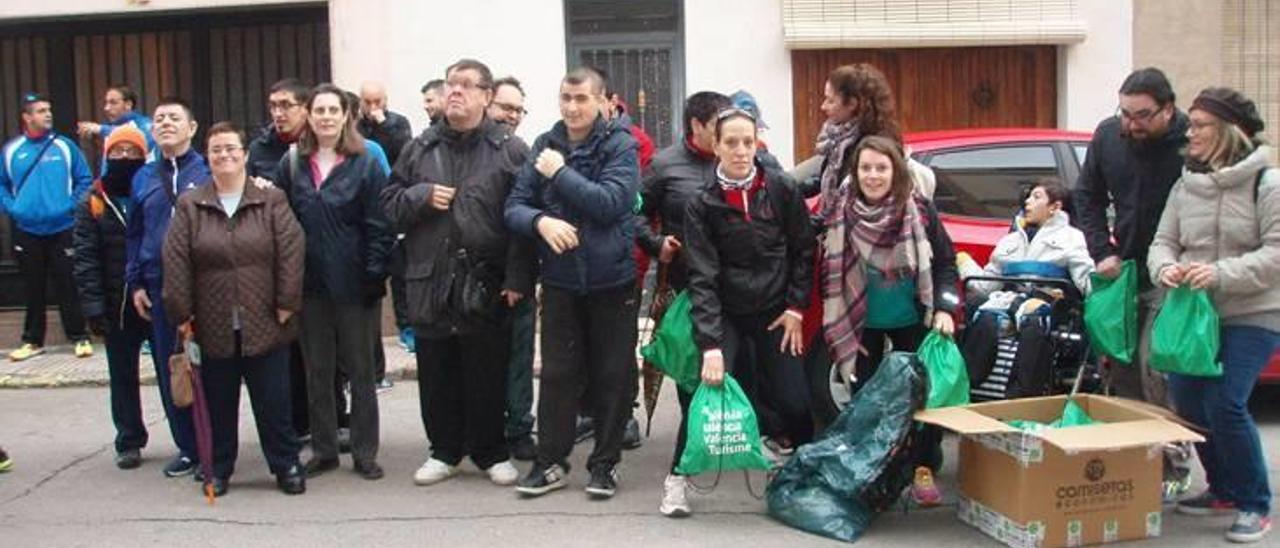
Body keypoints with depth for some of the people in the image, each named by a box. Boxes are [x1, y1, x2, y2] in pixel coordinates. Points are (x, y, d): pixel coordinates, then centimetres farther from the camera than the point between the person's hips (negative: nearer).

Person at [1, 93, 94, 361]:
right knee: (33, 288, 10)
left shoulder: (65, 146, -1)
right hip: (26, 231, 2)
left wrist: (72, 206, -7)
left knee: (67, 286, 0)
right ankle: (32, 340, 21)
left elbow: (85, 180, 3)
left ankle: (79, 337, 9)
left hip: (62, 228, -2)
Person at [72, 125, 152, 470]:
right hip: (117, 305, 1)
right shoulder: (93, 204, 3)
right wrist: (93, 306, -10)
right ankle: (129, 443, 22)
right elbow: (85, 259, -2)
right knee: (123, 375, 11)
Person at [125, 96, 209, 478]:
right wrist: (135, 283, 10)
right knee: (169, 368, 7)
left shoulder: (209, 172, -1)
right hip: (159, 286, 4)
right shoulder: (143, 178, 13)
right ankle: (187, 447, 19)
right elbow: (134, 234, 16)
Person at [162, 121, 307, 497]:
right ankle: (219, 469, 24)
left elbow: (291, 252, -4)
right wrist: (182, 314, -6)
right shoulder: (190, 206, 4)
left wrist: (286, 304, -9)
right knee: (218, 403, 11)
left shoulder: (272, 200, 1)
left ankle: (286, 465, 17)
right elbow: (175, 262, 0)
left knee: (273, 402, 5)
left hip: (264, 325, -1)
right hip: (213, 327, 1)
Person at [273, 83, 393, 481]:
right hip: (309, 284, 3)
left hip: (353, 284, -3)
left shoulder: (365, 165, -4)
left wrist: (374, 274, -14)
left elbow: (379, 225, -6)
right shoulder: (292, 164, 6)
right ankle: (323, 449, 22)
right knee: (317, 372, 11)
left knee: (360, 372, 7)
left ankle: (364, 452, 16)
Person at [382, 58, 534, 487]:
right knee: (437, 374, 11)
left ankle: (491, 452, 23)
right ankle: (445, 450, 27)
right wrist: (422, 196, -8)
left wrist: (517, 277, -14)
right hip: (431, 282, 3)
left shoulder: (510, 150, -2)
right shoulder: (420, 148, 10)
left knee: (488, 374, 7)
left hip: (486, 285, -3)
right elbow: (390, 203, 13)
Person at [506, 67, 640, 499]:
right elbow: (515, 207, 1)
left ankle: (604, 462, 19)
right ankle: (550, 462, 19)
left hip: (612, 280, -2)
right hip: (560, 280, 2)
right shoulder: (545, 146, 3)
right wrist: (540, 221, -20)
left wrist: (559, 173, -15)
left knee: (612, 375, 6)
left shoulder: (620, 146, -6)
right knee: (558, 374, 8)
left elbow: (610, 203, -20)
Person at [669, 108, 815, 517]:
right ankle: (677, 479, 1)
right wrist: (710, 345, -24)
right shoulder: (702, 204, -10)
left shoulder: (781, 189, -6)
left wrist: (795, 308, -1)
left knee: (794, 401, -4)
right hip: (725, 314, -1)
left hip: (775, 311, 1)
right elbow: (702, 277, -15)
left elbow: (804, 250, 4)